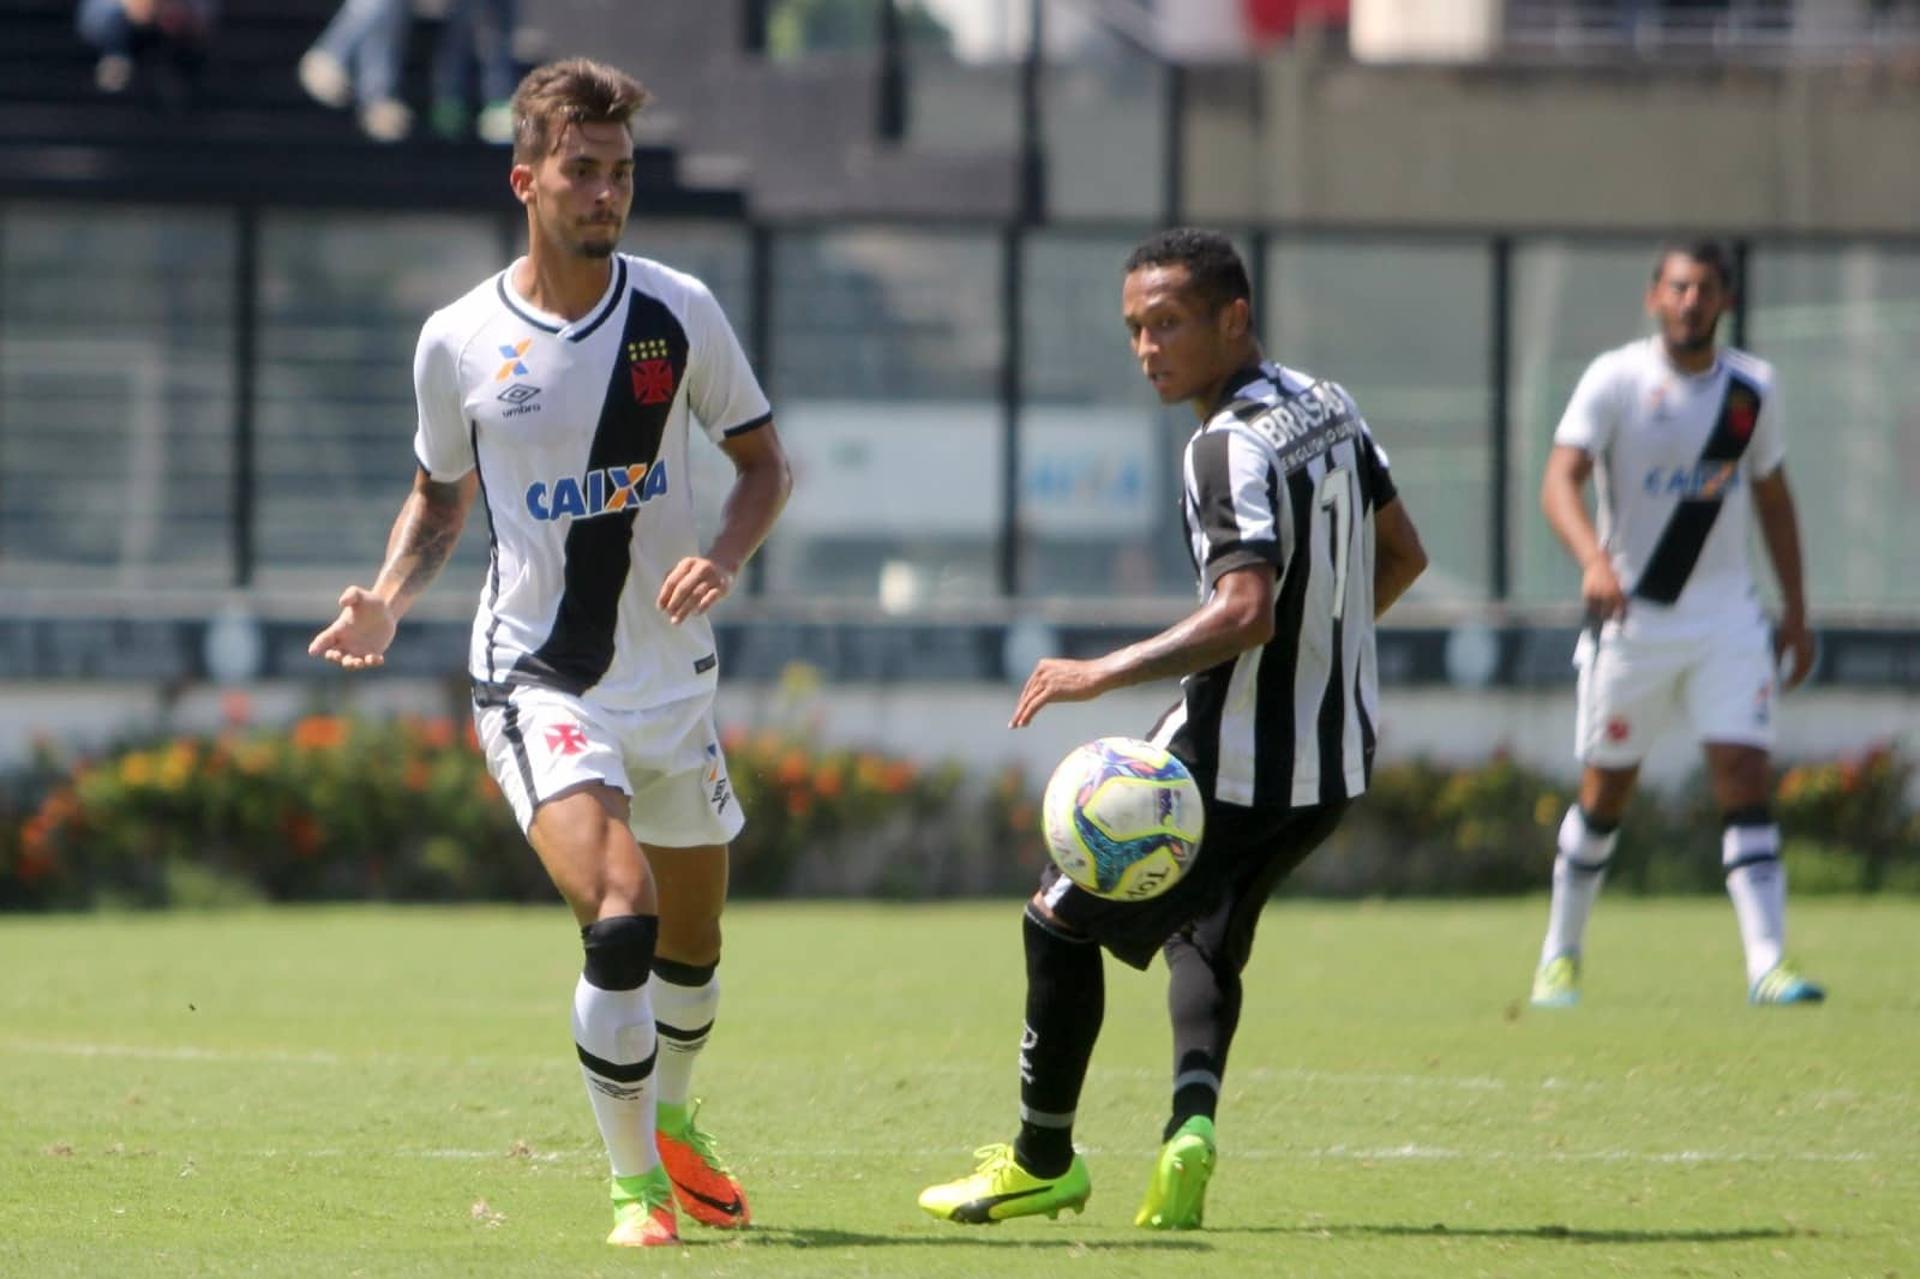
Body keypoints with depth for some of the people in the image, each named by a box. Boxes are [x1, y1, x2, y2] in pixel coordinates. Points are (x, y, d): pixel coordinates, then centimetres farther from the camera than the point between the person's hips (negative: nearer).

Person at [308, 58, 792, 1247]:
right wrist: (388, 600, -6)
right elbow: (442, 493, 12)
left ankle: (671, 1121, 46)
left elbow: (763, 460, 7)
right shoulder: (457, 342, -5)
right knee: (621, 921, -22)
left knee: (693, 943, 16)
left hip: (673, 677, 3)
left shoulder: (678, 310, -4)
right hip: (539, 682, -3)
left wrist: (723, 557, -13)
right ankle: (635, 1184, -6)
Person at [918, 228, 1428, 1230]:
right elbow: (1401, 556, 17)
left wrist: (1106, 672, -27)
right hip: (1336, 761, 9)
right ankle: (1192, 1122, 0)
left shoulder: (1231, 449, -21)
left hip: (1230, 763, -9)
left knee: (1061, 920, 9)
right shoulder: (1329, 410, 6)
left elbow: (1245, 614, -31)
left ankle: (1042, 1162, 19)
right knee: (1205, 934, 25)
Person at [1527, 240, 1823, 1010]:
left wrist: (1794, 610, 14)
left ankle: (1767, 962, -15)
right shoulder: (1615, 381, -8)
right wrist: (1593, 558, -37)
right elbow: (1560, 482, -19)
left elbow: (1772, 499, 17)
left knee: (1744, 778, -10)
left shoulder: (1750, 388, 5)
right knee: (1606, 791, 6)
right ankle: (1560, 956, 22)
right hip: (1632, 617, -2)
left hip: (1725, 618, 2)